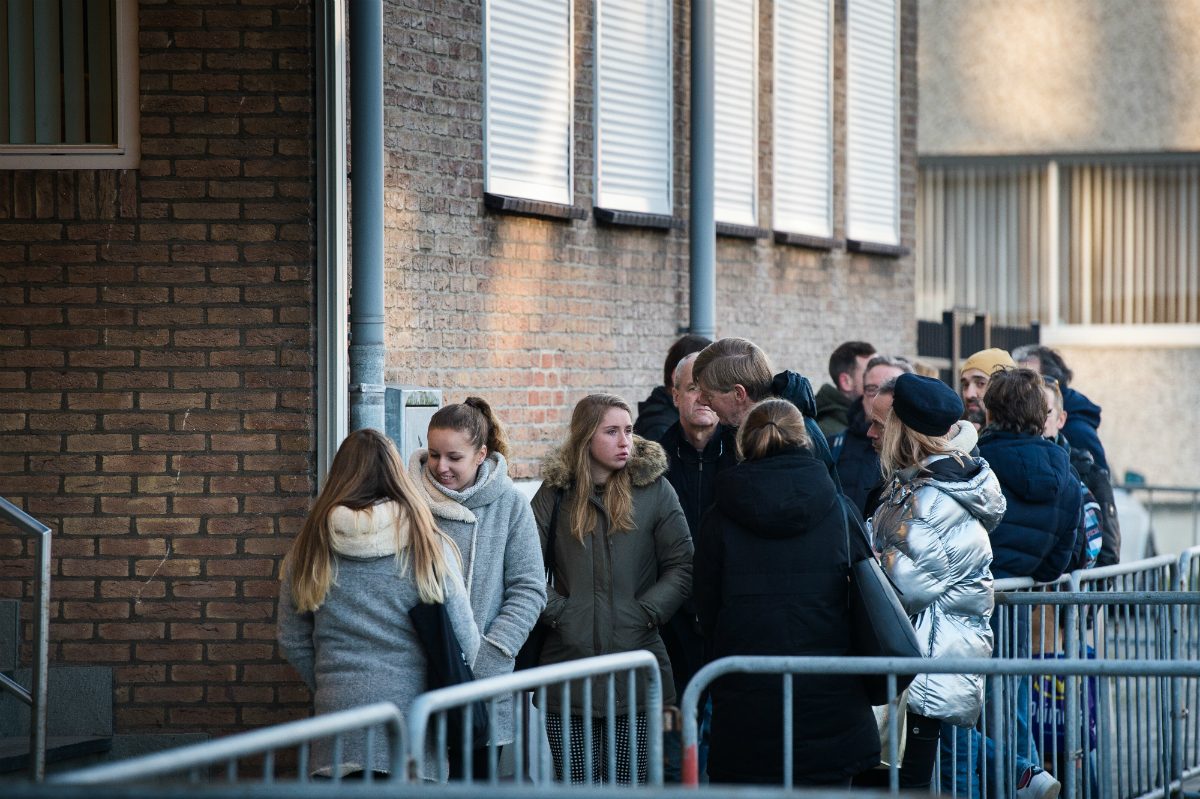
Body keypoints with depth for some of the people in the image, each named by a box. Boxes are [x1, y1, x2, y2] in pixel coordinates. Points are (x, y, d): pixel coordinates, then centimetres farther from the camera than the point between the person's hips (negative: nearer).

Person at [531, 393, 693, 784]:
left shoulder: (654, 489, 4)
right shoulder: (555, 493, 6)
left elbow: (681, 566, 2)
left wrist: (646, 613, -9)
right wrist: (557, 612, -8)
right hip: (569, 661, 1)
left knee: (630, 783, 0)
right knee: (575, 785, 3)